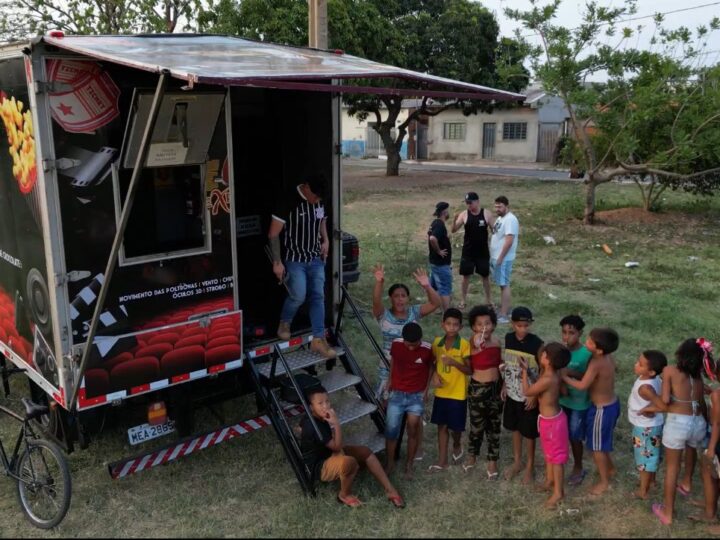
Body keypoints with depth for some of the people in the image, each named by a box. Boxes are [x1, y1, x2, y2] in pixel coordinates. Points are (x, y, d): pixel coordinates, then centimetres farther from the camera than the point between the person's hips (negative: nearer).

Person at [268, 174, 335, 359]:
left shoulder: (320, 202, 2)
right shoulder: (288, 202, -17)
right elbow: (273, 234, -15)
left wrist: (326, 241, 5)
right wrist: (277, 262, -16)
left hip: (316, 259, 6)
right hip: (295, 260, -6)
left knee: (318, 297, 2)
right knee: (298, 296, -11)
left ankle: (318, 339, 9)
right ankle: (284, 324, 21)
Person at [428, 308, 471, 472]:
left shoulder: (464, 345, -14)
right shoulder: (437, 342, -2)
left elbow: (470, 370, -13)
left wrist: (454, 362, -29)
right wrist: (434, 375, -8)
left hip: (458, 393, -4)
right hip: (441, 392, 4)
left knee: (455, 427, 6)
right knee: (442, 426, 10)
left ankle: (457, 445, 38)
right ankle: (442, 461, 20)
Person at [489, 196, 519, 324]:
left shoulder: (510, 220, -19)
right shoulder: (500, 218, 13)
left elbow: (509, 241, -25)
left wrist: (500, 258, -23)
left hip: (504, 259, -10)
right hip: (496, 257, 10)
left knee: (504, 285, -6)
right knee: (501, 285, 14)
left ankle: (504, 315, -4)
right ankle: (502, 309, 23)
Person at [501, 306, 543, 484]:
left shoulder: (537, 344, -20)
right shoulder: (508, 338, -5)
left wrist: (535, 395, -15)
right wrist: (504, 385, 7)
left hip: (529, 396, -5)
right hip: (512, 393, 5)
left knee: (529, 433, 10)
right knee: (515, 428, 19)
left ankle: (530, 466, 29)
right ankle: (517, 462, 38)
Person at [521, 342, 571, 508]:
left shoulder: (548, 380, -33)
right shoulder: (553, 373, -6)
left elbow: (527, 391, -20)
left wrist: (524, 371, -14)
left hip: (552, 421, -9)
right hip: (549, 419, 9)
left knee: (556, 456, 6)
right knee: (549, 453, 24)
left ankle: (558, 492, 19)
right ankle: (550, 481, 42)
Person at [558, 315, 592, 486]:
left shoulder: (587, 353, -18)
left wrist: (573, 373, -28)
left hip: (579, 403, -4)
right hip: (561, 400, 4)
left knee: (574, 437, 9)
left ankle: (578, 468, 31)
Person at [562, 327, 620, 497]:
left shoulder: (596, 364, -31)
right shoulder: (608, 357, -6)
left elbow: (582, 385, -31)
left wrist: (564, 376, -18)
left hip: (602, 409, -9)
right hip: (611, 404, 9)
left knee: (596, 447, 10)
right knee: (602, 442, 28)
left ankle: (604, 481, 25)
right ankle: (609, 468, 47)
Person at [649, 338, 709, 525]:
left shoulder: (669, 370, -7)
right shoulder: (698, 377, 8)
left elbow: (665, 401, -15)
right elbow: (702, 405, 14)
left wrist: (653, 407, 5)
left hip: (677, 423, -5)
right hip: (698, 423, 5)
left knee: (672, 467, 10)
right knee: (690, 448, 38)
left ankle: (667, 513, 18)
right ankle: (686, 484, 58)